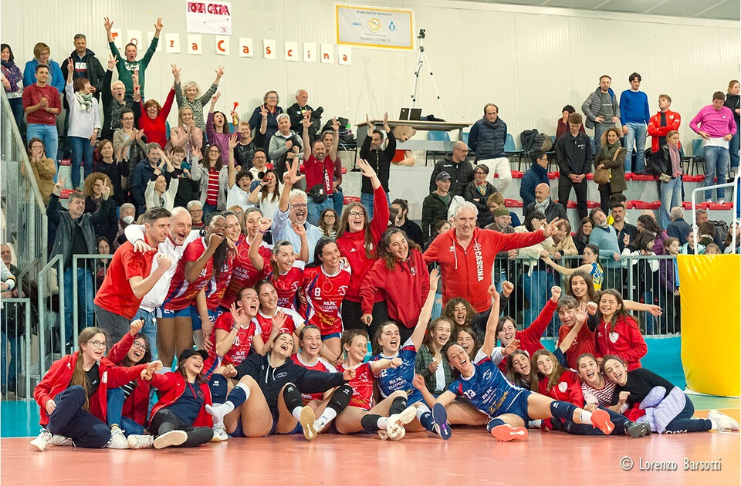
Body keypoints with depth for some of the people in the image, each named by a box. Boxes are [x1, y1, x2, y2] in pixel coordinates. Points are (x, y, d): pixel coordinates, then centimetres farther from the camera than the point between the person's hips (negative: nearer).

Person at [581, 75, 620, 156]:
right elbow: (584, 106, -11)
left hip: (612, 125, 5)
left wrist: (617, 116, 9)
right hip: (601, 125, -5)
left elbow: (617, 107, 28)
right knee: (600, 147, -7)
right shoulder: (594, 95, -3)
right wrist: (594, 118, -14)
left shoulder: (612, 95, 14)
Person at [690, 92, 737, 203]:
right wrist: (700, 132, -6)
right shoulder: (705, 110, 4)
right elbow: (693, 123, 10)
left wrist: (731, 134, 1)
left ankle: (721, 199, 10)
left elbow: (734, 127, 22)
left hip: (724, 145, 3)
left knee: (722, 174, 6)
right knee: (710, 173, -6)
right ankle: (708, 199, -4)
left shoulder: (728, 112, 11)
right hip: (710, 144, -3)